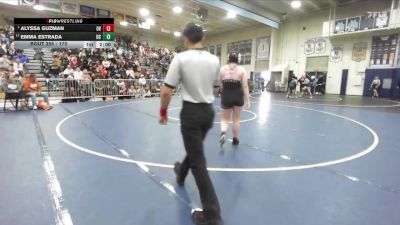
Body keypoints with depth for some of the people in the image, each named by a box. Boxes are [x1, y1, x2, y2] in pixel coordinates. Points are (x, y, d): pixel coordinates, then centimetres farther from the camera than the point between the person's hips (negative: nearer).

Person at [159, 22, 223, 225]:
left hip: (191, 112, -6)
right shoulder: (214, 60, 3)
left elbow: (166, 91, -14)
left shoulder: (181, 58, -11)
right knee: (195, 148, 28)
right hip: (209, 111, 6)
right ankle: (181, 173, 57)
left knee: (198, 161, 0)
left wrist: (163, 112, 1)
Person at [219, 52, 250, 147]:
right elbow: (245, 86, -8)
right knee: (236, 119, 18)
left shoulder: (222, 69, 1)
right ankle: (235, 139, 29)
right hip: (238, 97, 0)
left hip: (226, 97, 0)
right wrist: (248, 100, -5)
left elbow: (221, 85, 7)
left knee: (225, 119, 13)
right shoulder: (242, 70, -3)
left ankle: (223, 133, -17)